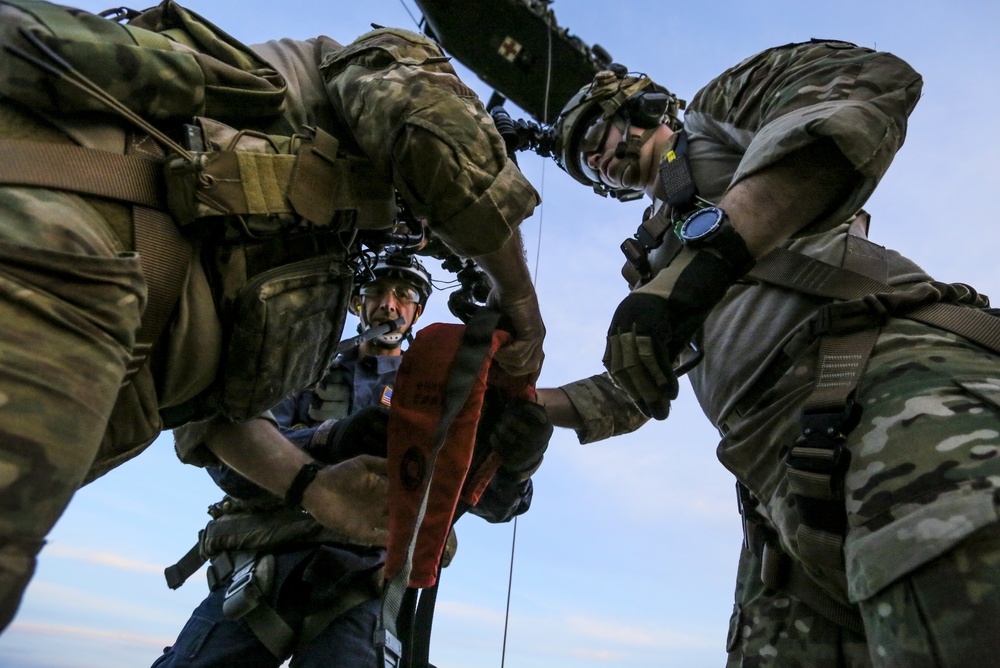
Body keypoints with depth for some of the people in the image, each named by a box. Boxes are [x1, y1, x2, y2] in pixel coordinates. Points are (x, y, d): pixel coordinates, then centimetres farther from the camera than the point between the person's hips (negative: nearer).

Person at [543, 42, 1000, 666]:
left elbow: (871, 81, -6)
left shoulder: (718, 110, 18)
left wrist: (707, 252, -19)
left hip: (894, 377, -7)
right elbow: (630, 394, 38)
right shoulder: (659, 251, 36)